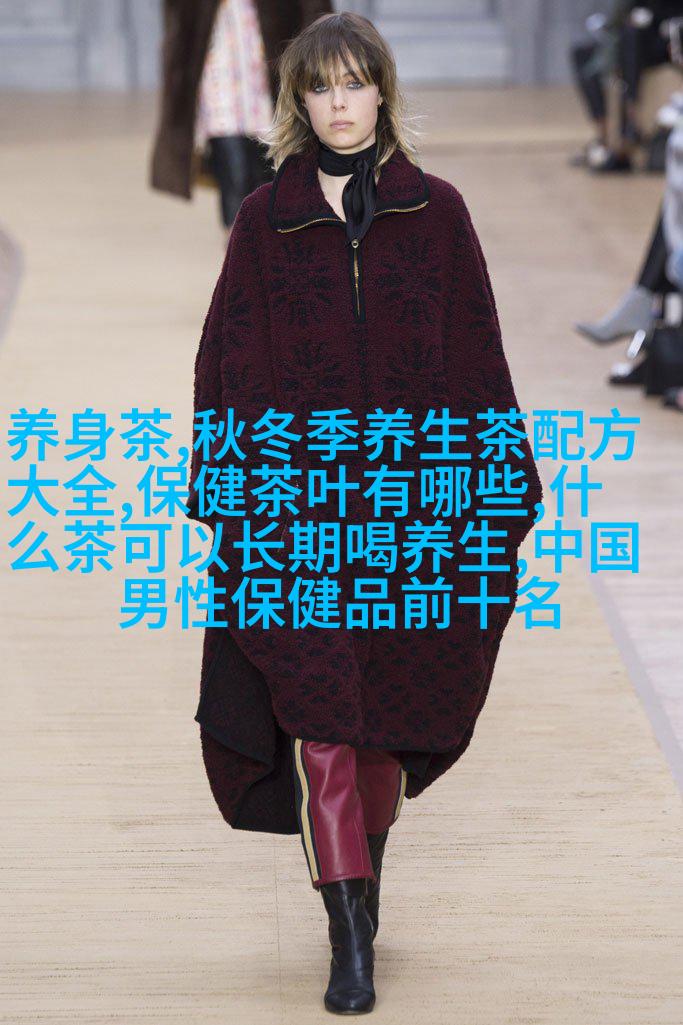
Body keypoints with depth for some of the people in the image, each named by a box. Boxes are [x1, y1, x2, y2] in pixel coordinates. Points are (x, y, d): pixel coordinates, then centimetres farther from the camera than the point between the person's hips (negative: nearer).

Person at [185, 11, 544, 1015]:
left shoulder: (437, 212, 4)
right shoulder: (266, 219, 4)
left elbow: (478, 357, 4)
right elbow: (227, 365, 4)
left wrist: (496, 495, 0)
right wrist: (226, 492, -3)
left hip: (410, 499, 1)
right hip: (294, 503, -1)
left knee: (392, 712, 10)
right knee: (319, 717, -7)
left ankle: (365, 884, 32)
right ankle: (350, 942, -6)